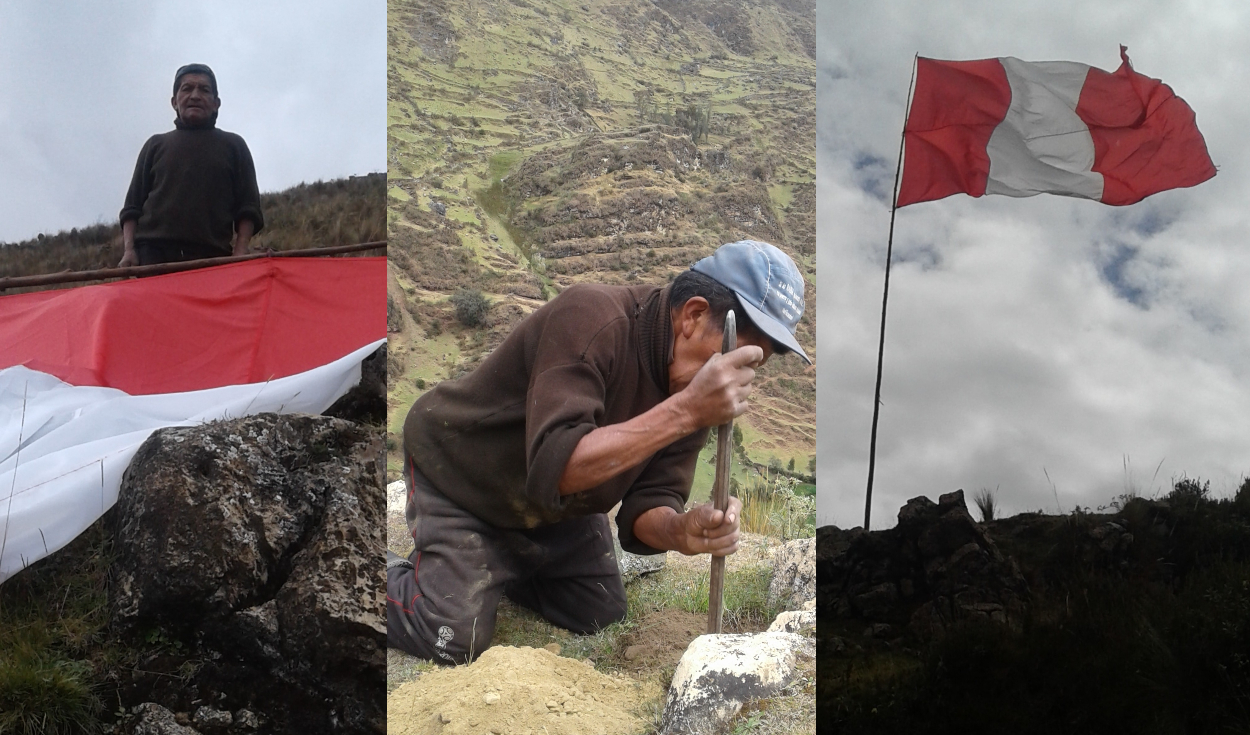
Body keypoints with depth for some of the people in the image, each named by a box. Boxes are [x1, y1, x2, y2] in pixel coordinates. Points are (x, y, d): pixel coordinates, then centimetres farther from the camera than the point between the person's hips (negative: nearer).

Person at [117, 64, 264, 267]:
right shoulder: (156, 145, 22)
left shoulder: (233, 145, 19)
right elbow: (133, 205, 18)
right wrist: (129, 249, 1)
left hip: (212, 258, -1)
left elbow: (248, 208, 12)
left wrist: (240, 252, -5)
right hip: (153, 254, 1)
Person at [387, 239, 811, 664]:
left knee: (603, 617, 8)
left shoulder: (695, 389, -14)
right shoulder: (594, 319, -36)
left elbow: (646, 504, -15)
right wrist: (686, 412, -48)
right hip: (456, 468, -7)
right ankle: (382, 570, 14)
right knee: (456, 642, -14)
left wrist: (682, 532, -39)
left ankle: (494, 566, 29)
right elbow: (553, 467, -45)